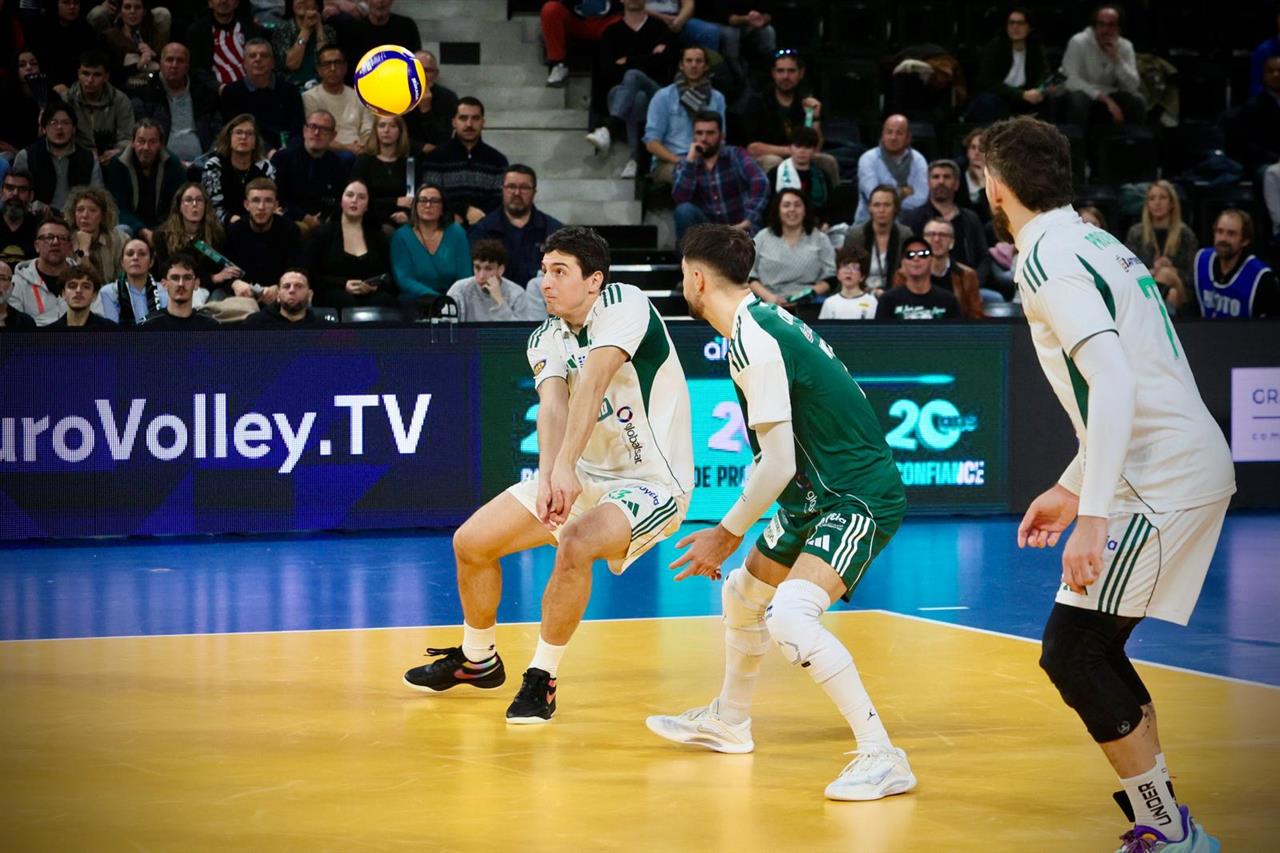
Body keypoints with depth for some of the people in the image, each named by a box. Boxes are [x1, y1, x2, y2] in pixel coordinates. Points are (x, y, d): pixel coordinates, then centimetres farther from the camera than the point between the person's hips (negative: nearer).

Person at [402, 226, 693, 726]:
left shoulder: (624, 304, -18)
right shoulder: (546, 341, 0)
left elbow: (592, 385, -33)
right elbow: (552, 406, -20)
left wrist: (566, 467, -47)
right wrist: (548, 474, -40)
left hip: (652, 483, -7)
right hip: (583, 477, 7)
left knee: (575, 546, -34)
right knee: (471, 543, 4)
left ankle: (542, 677, -16)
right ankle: (477, 661, 29)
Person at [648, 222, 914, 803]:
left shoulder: (751, 341, -20)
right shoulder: (767, 320, 10)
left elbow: (778, 465, -22)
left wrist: (728, 533, -10)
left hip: (857, 498, -11)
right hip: (820, 494, 11)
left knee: (788, 619, -27)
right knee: (741, 596, 24)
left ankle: (881, 757, -25)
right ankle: (727, 722, 47)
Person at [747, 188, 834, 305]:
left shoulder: (820, 239, 14)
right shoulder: (762, 238, 14)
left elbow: (830, 278, 8)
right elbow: (750, 276, 9)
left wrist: (812, 293, -11)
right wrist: (768, 296, -8)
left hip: (809, 306, 0)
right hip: (771, 306, 0)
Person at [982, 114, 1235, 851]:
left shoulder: (1048, 257, -12)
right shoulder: (1091, 242, 18)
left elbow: (1115, 383, -24)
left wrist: (1092, 515, -26)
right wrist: (1072, 488, 28)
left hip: (1163, 478, -10)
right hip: (1187, 464, 10)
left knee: (1072, 652, -7)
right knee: (1091, 647, 14)